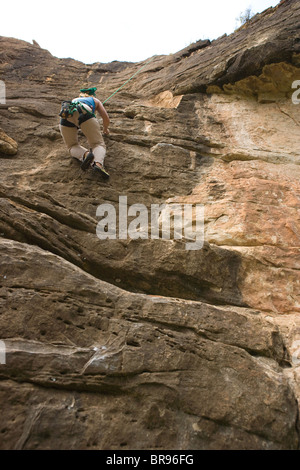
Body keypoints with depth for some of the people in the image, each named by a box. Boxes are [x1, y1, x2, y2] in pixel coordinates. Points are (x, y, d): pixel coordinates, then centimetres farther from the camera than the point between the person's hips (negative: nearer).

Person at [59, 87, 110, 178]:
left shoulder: (74, 100, 45)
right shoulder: (95, 101, 35)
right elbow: (106, 118, 24)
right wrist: (105, 129, 45)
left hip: (66, 116, 3)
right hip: (84, 115, -3)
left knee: (72, 147, 13)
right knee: (99, 145, -1)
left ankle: (85, 155, -24)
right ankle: (98, 163, -36)